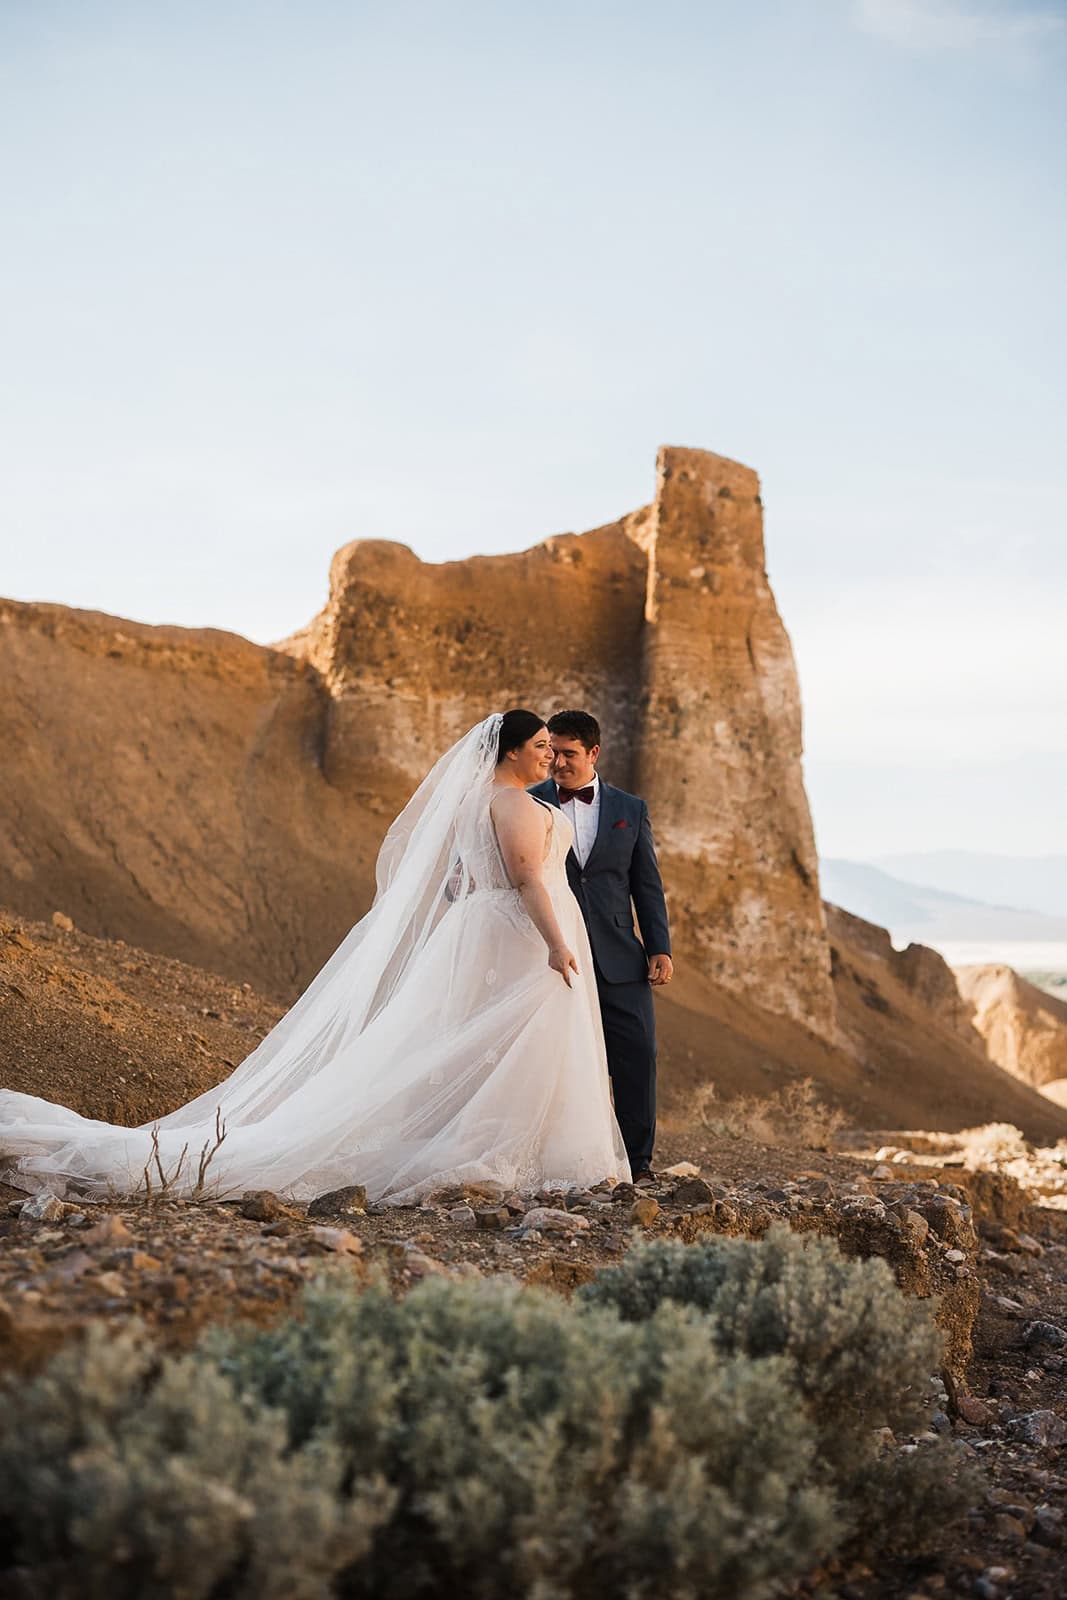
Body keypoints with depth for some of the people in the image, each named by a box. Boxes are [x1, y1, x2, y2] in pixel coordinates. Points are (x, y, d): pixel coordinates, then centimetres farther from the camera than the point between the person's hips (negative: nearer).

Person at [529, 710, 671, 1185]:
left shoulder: (630, 809, 11)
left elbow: (647, 885, 11)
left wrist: (660, 949, 3)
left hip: (619, 959, 2)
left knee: (637, 1056, -2)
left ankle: (638, 1160, 8)